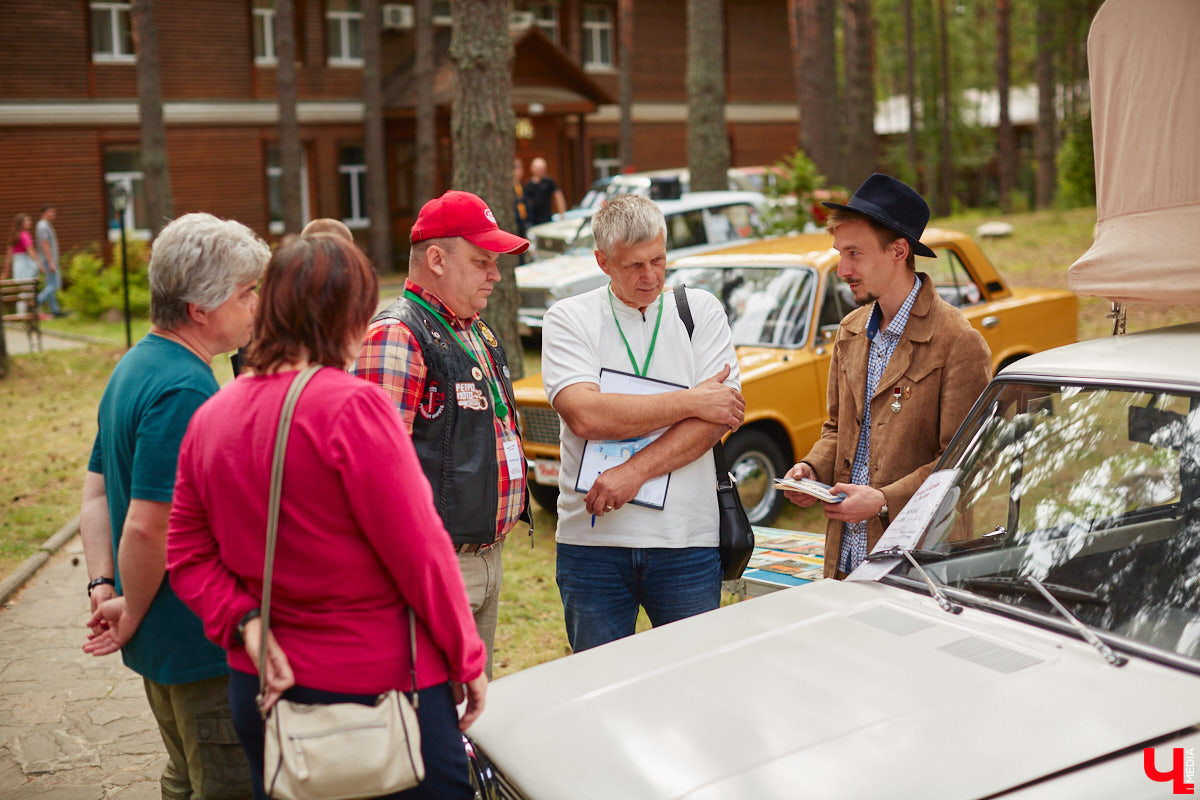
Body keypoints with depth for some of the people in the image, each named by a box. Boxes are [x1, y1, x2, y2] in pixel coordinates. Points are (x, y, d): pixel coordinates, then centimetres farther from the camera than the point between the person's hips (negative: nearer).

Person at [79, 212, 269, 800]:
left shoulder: (134, 366, 10)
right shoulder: (186, 389, -23)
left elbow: (96, 492, 13)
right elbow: (148, 527, -27)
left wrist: (103, 588, 5)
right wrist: (131, 614, -13)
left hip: (163, 639, 10)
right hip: (202, 643, -10)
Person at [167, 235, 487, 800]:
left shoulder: (210, 418, 3)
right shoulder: (351, 405, -18)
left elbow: (188, 554, 6)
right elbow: (419, 549, -15)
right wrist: (466, 660, -6)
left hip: (259, 689, 7)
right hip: (376, 683, -7)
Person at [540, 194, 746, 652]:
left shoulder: (701, 311, 6)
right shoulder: (568, 319, 2)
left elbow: (717, 419, -5)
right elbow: (586, 416, -14)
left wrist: (636, 470, -15)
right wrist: (691, 401, -11)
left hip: (686, 540, 1)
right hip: (592, 540, 0)